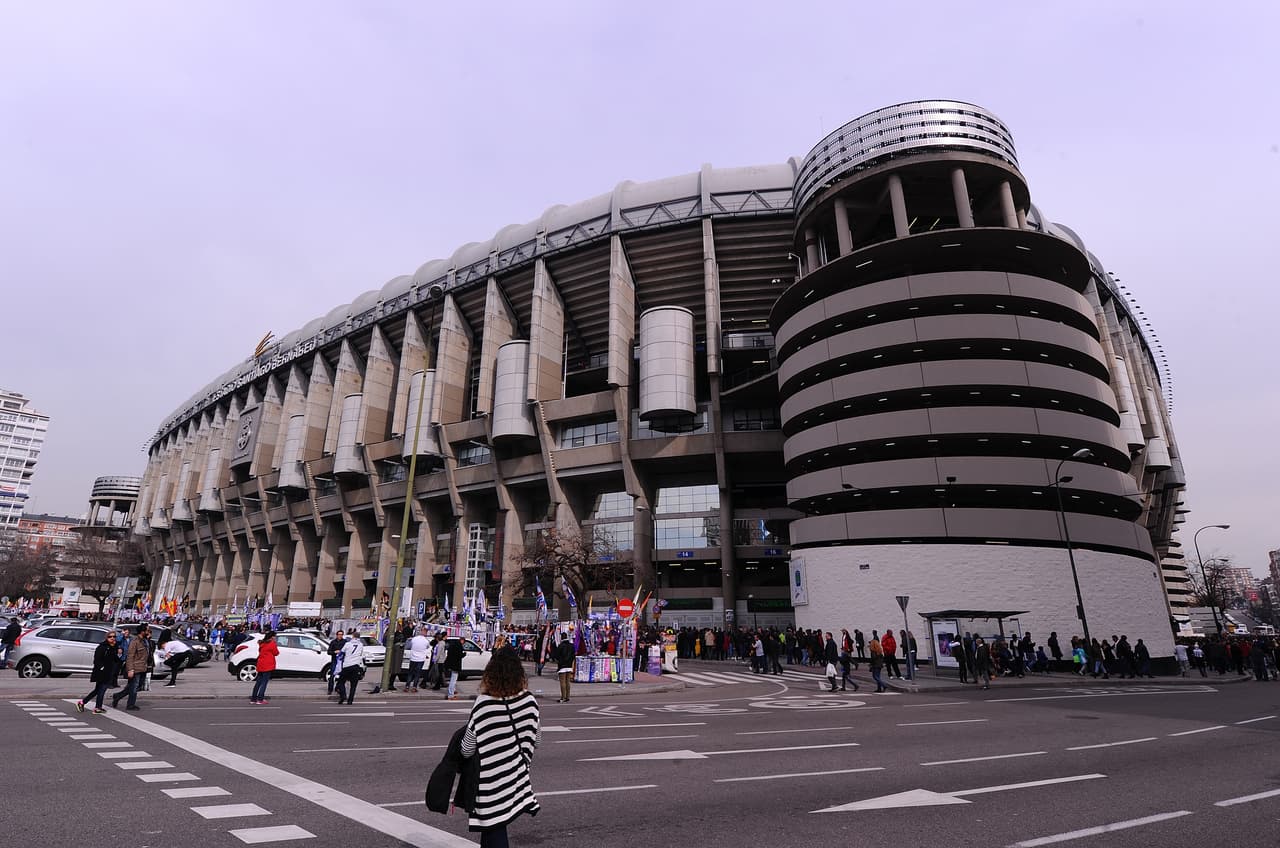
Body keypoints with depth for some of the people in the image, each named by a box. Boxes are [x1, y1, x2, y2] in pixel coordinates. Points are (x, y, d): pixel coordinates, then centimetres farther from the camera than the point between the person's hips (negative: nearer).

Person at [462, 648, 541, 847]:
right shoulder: (529, 700, -10)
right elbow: (536, 738, 3)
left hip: (491, 781, -4)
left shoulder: (483, 704, -22)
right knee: (494, 828, 22)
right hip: (517, 776, 4)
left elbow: (468, 748, -12)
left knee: (494, 831, 9)